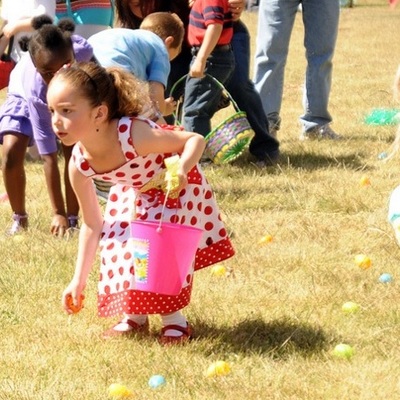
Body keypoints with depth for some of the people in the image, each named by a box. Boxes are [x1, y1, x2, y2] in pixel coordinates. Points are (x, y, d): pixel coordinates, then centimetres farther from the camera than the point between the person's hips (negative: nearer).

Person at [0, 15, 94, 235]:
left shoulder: (82, 50, -44)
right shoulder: (34, 88, -45)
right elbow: (49, 157, -40)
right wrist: (58, 213, -38)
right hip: (24, 96, -2)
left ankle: (73, 219, -4)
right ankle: (19, 219, 2)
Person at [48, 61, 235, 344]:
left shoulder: (134, 135, -43)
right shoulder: (79, 165, -24)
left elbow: (195, 139, -32)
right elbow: (92, 224, -9)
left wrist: (181, 170, -54)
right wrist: (79, 279, -5)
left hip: (175, 187, -5)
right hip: (135, 193, 5)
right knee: (117, 246, -6)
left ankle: (174, 317, 6)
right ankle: (135, 316, 17)